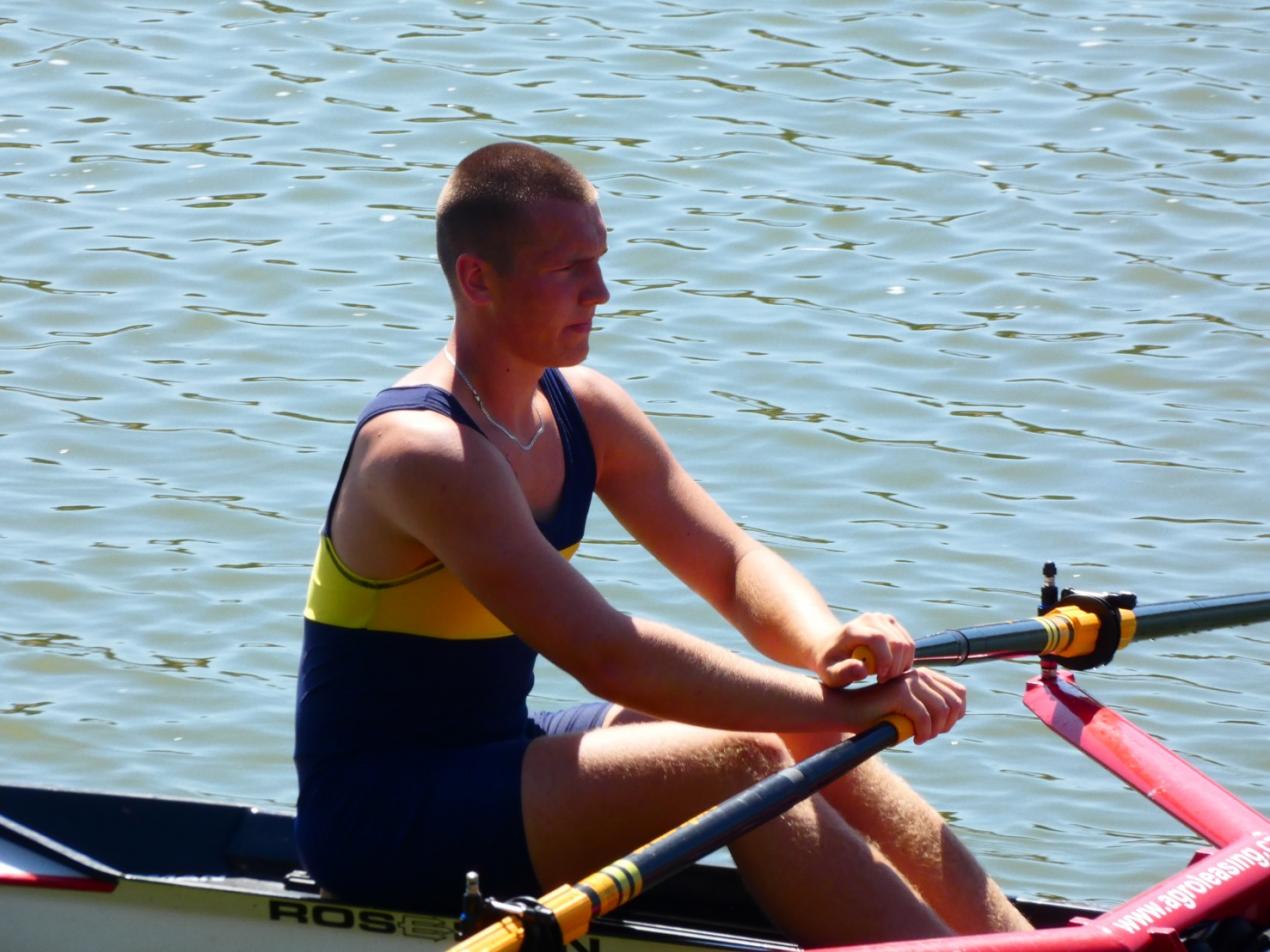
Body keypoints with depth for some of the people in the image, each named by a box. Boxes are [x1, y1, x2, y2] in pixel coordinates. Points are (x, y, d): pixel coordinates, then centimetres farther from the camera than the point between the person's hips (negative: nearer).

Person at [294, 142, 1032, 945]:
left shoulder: (584, 411, 5)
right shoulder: (422, 451, -24)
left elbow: (734, 566, 4)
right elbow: (607, 655, -30)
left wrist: (832, 645, -19)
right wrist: (837, 704, -29)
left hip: (491, 762, 9)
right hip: (377, 816, -9)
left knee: (802, 735, -6)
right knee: (739, 763, -23)